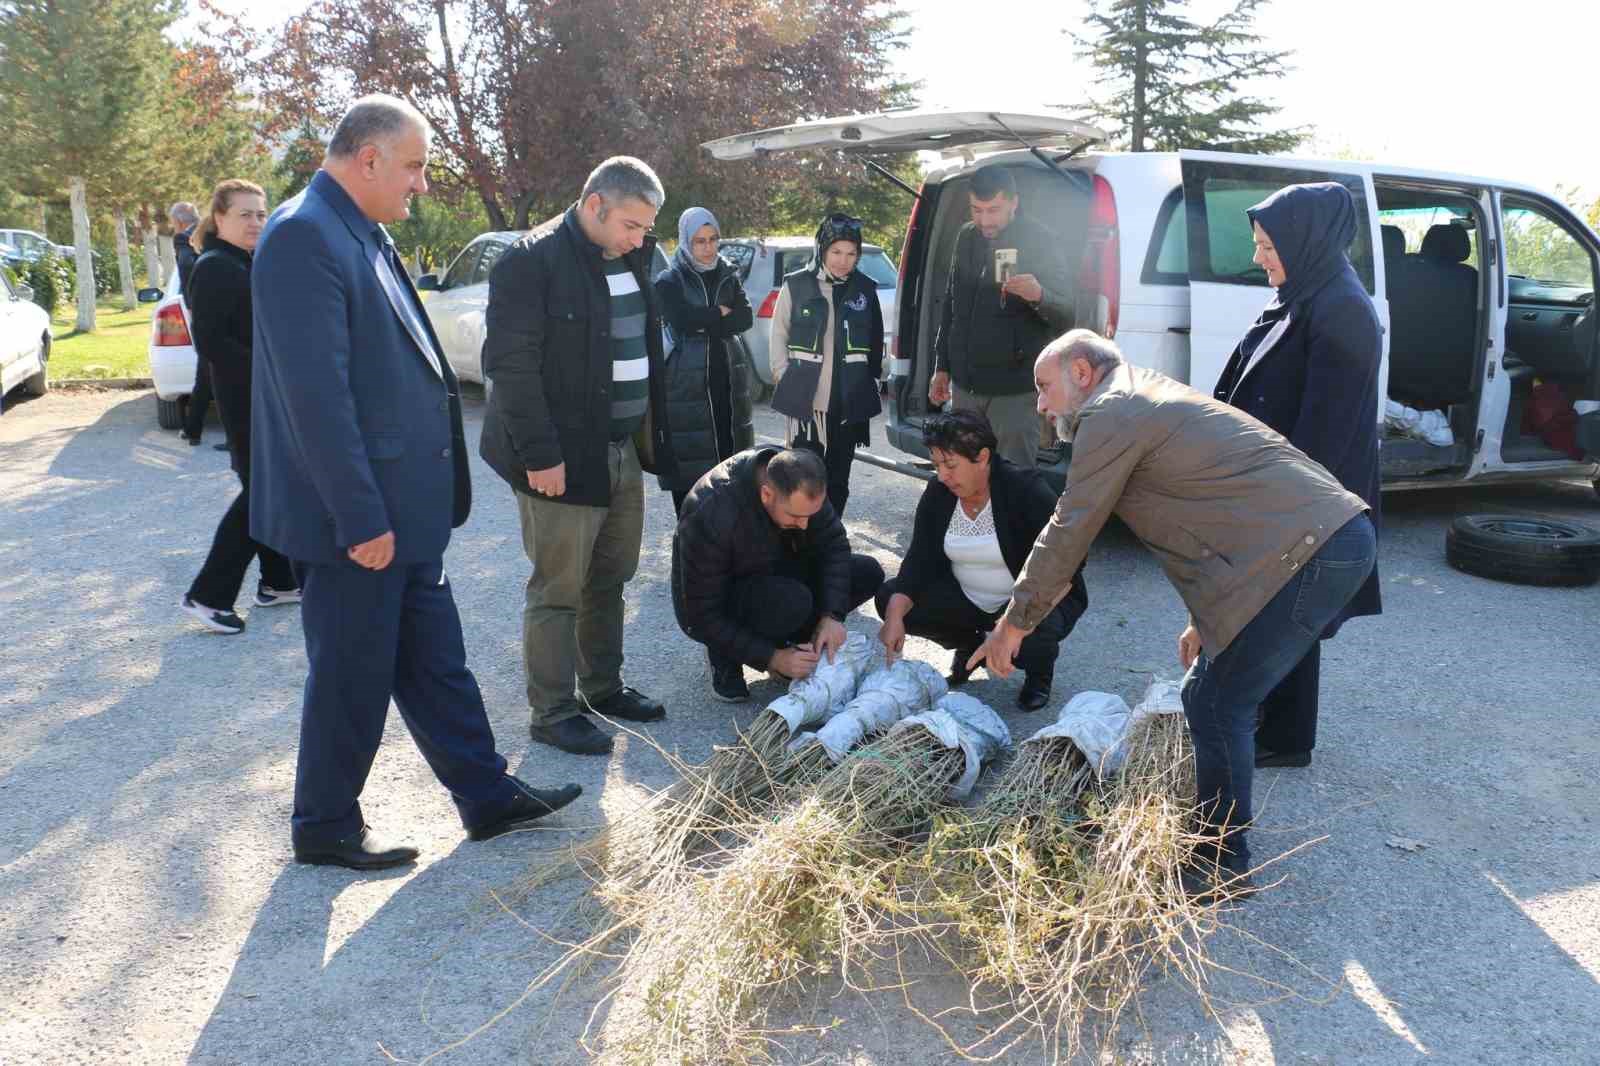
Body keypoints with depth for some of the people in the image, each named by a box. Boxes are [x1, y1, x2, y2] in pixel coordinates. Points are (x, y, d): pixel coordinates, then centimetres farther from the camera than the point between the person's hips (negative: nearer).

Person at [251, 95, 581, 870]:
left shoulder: (364, 233, 13)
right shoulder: (304, 236, -18)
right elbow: (316, 393, -23)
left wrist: (400, 504, 16)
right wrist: (361, 517, -22)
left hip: (403, 504, 9)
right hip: (355, 514, -9)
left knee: (434, 660, 17)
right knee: (353, 675, 6)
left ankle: (486, 795, 29)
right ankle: (325, 827, 24)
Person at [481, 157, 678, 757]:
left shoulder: (631, 260, 12)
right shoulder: (532, 262, -13)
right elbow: (511, 365, -17)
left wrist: (651, 438, 8)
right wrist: (539, 455, -20)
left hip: (624, 449, 8)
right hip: (564, 456, -8)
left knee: (610, 579, 16)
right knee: (558, 590, 1)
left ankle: (603, 686, 31)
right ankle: (552, 713, 13)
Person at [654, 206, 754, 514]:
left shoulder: (727, 276, 13)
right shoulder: (669, 281, 2)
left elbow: (745, 318, -1)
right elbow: (684, 321, -15)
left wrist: (704, 323, -11)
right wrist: (721, 312, -5)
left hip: (726, 379, 4)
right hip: (686, 382, -4)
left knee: (728, 453, 2)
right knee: (687, 467, -6)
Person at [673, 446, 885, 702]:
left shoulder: (801, 484, -19)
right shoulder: (711, 515, -35)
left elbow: (833, 544, -10)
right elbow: (703, 615, -29)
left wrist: (832, 615, -25)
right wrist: (771, 658, -31)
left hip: (769, 578, 6)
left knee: (868, 573, -10)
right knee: (791, 601, -37)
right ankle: (724, 656, -9)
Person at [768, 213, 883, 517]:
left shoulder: (865, 289, 5)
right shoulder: (796, 285, -2)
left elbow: (876, 341, 14)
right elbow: (779, 335, 4)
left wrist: (871, 382, 13)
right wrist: (784, 379, -1)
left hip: (849, 401, 3)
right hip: (805, 398, -2)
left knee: (838, 476, 9)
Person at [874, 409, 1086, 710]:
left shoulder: (1027, 490, -22)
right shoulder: (938, 493, -8)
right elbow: (919, 561, -13)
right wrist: (895, 617, -29)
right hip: (966, 598, 5)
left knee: (1035, 628, -39)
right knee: (889, 599, -13)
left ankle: (1039, 673, 2)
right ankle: (969, 645, 13)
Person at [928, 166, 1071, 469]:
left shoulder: (1042, 242, -8)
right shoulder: (966, 238, 9)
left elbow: (1066, 316, -10)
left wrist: (1039, 296, -32)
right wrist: (942, 367, 18)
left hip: (1014, 390, -5)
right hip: (965, 385, 6)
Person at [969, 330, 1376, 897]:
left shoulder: (1112, 413, -7)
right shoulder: (1153, 400, 25)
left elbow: (1068, 531, -5)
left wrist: (1014, 623, 5)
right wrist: (1205, 619, 28)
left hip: (1310, 551, -10)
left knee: (1218, 707, -4)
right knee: (1211, 699, 16)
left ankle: (1223, 865, 9)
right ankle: (1210, 836, 28)